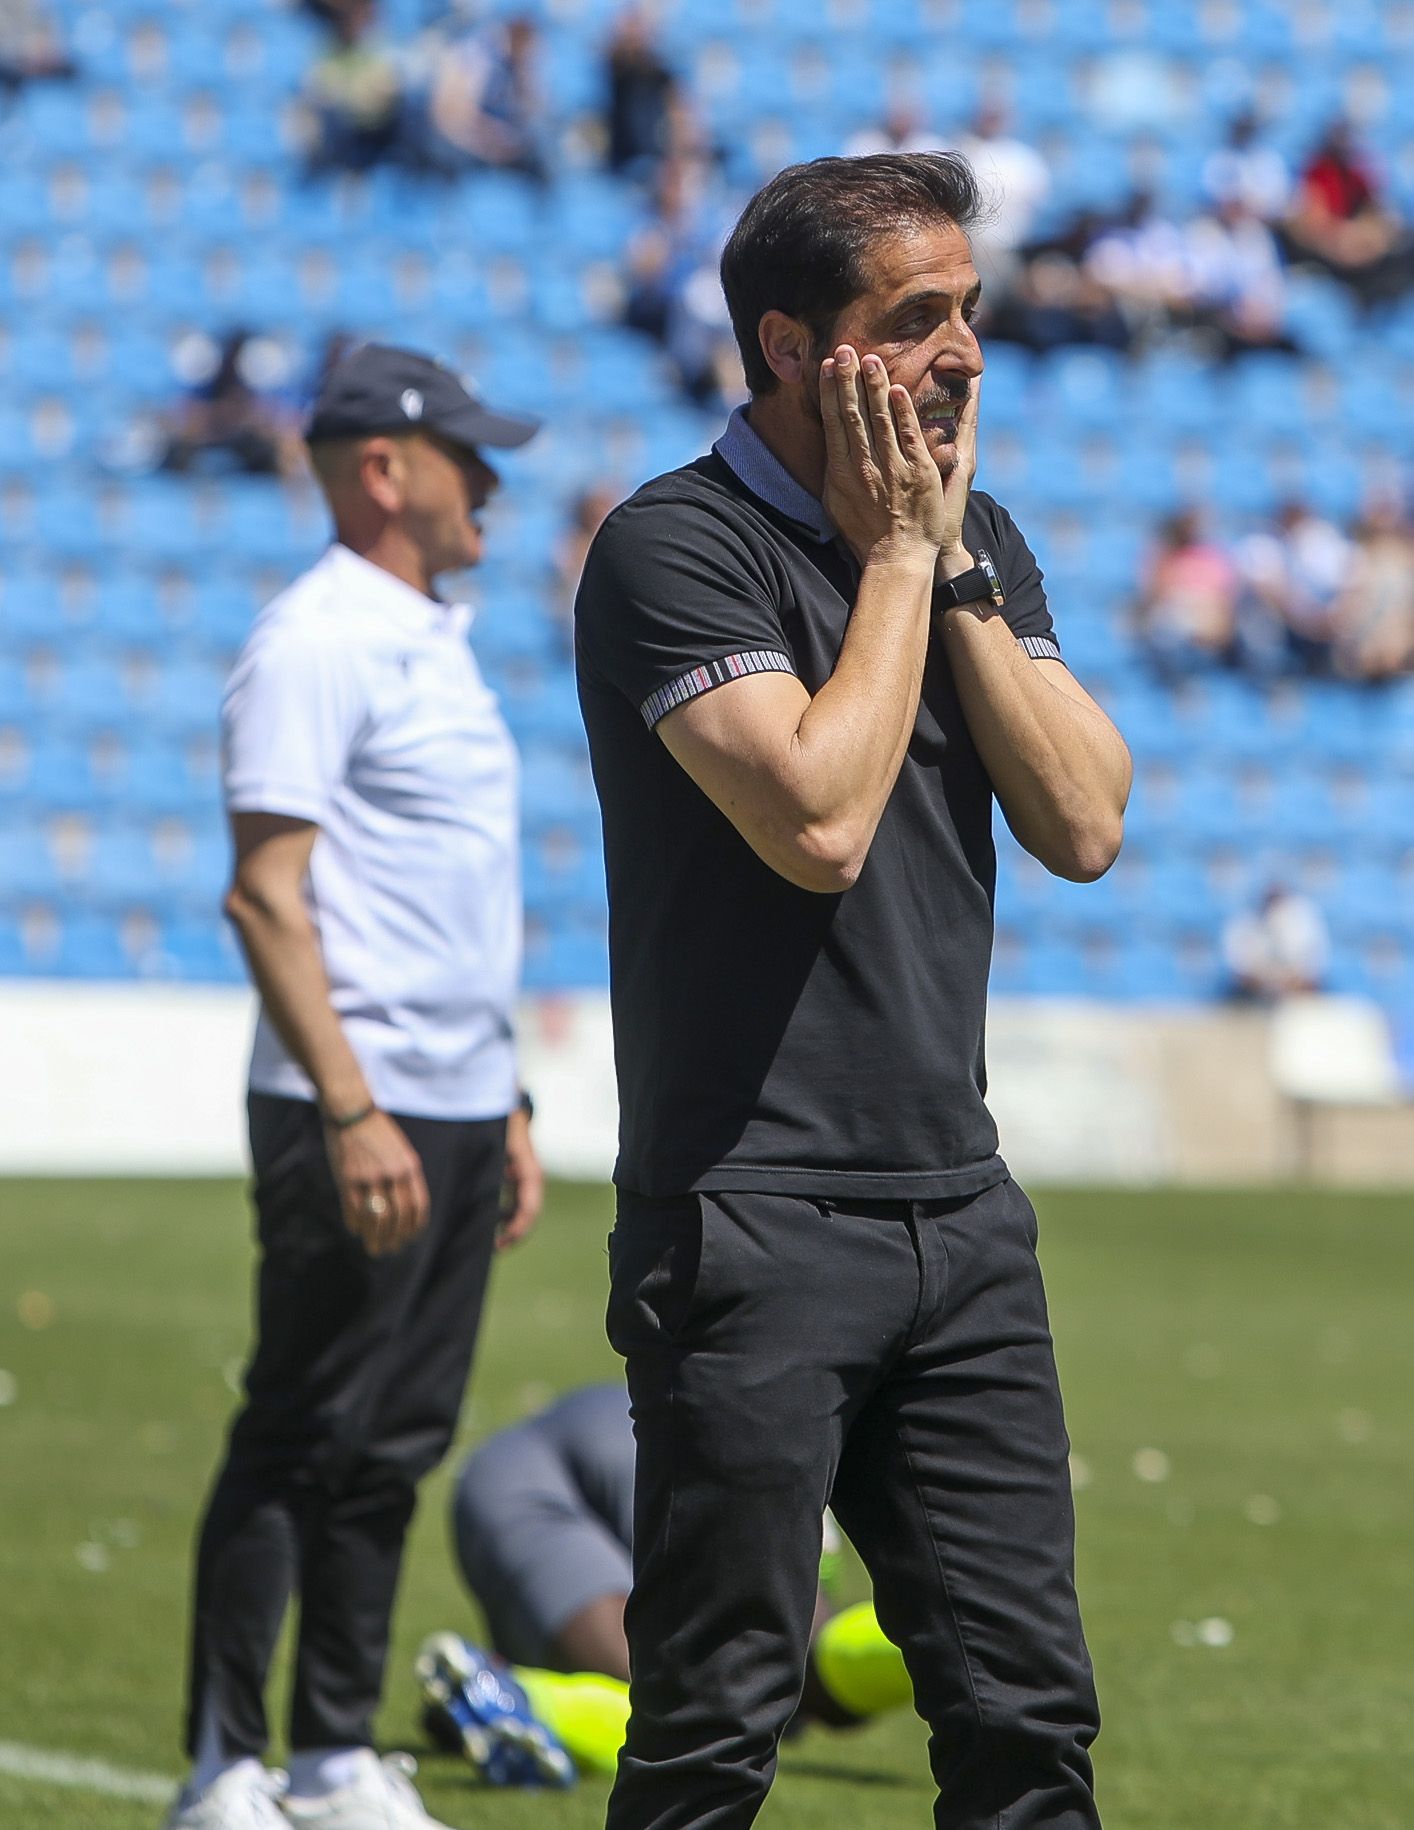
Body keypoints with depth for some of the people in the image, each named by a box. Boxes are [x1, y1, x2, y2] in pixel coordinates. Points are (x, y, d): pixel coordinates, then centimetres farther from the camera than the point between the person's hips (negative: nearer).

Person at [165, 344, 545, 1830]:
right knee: (302, 1439, -7)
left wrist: (505, 1106, 20)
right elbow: (266, 894, -18)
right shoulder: (315, 641, -11)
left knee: (396, 1444, 10)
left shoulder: (433, 640, 18)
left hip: (455, 1112, 9)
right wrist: (353, 1113, -24)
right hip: (355, 1112, -9)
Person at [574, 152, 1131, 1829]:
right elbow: (817, 818, -20)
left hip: (957, 1206, 7)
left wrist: (955, 562, -3)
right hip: (751, 1223, -7)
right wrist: (896, 555, -9)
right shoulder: (675, 547, -8)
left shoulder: (977, 542, 13)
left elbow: (1084, 824, 2)